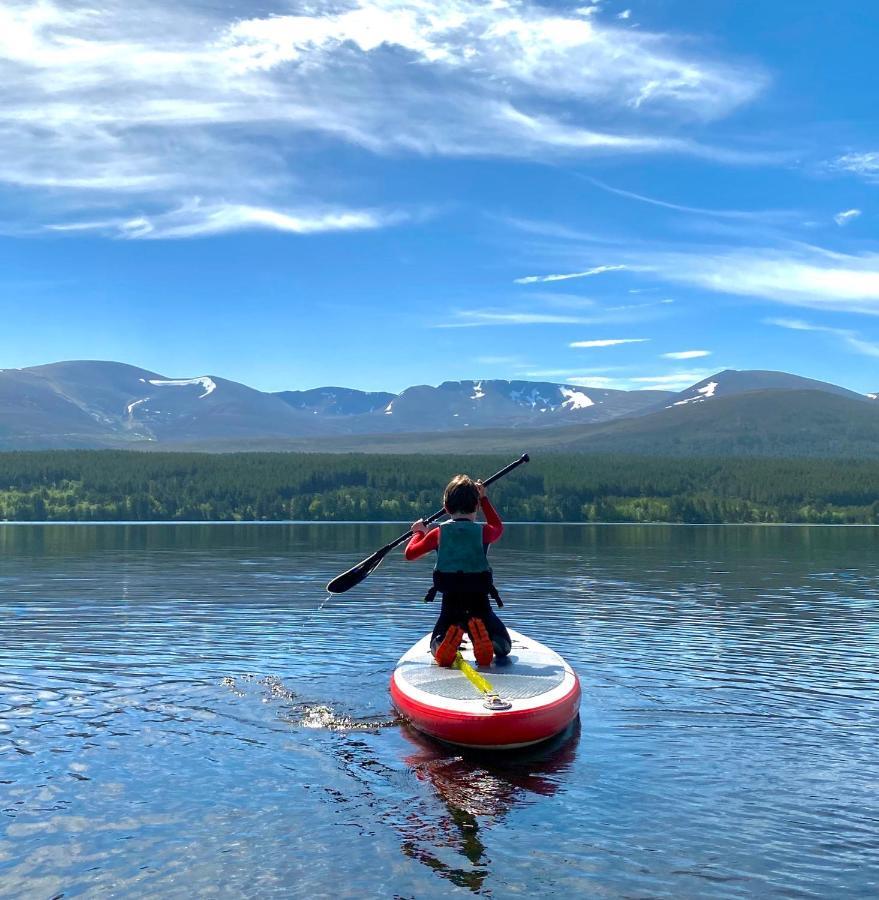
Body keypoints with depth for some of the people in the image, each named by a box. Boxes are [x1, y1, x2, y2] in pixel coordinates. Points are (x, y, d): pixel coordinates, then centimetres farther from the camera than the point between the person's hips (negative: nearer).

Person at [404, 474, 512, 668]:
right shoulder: (483, 531, 0)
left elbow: (410, 553, 10)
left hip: (451, 603, 1)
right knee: (504, 646, 15)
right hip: (479, 601, 0)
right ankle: (485, 637, -23)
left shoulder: (439, 533, 0)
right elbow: (498, 526, 26)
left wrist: (419, 532, 28)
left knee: (436, 643, 22)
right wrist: (484, 498, 34)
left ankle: (450, 639, -18)